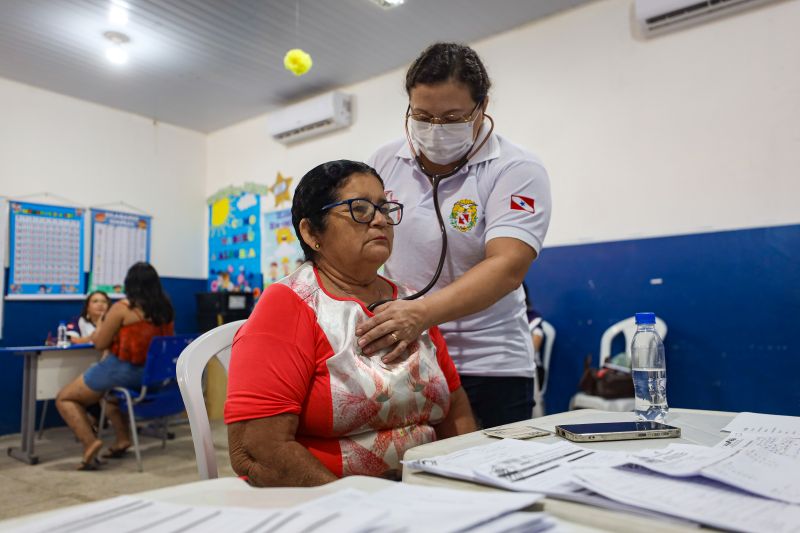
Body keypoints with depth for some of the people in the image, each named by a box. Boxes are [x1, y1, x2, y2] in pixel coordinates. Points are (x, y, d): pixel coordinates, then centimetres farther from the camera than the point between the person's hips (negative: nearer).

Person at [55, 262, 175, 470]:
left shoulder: (123, 307, -14)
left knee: (64, 398, 13)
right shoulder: (165, 309, 2)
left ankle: (90, 442, -7)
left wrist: (100, 324, 15)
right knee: (108, 390, 38)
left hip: (121, 370, -7)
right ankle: (122, 438, 27)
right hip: (152, 374, 7)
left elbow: (100, 343, -6)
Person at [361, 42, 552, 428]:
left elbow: (507, 266, -21)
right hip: (391, 358, 3)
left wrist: (422, 314, -35)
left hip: (487, 368, -3)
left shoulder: (517, 171, -8)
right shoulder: (383, 162, 5)